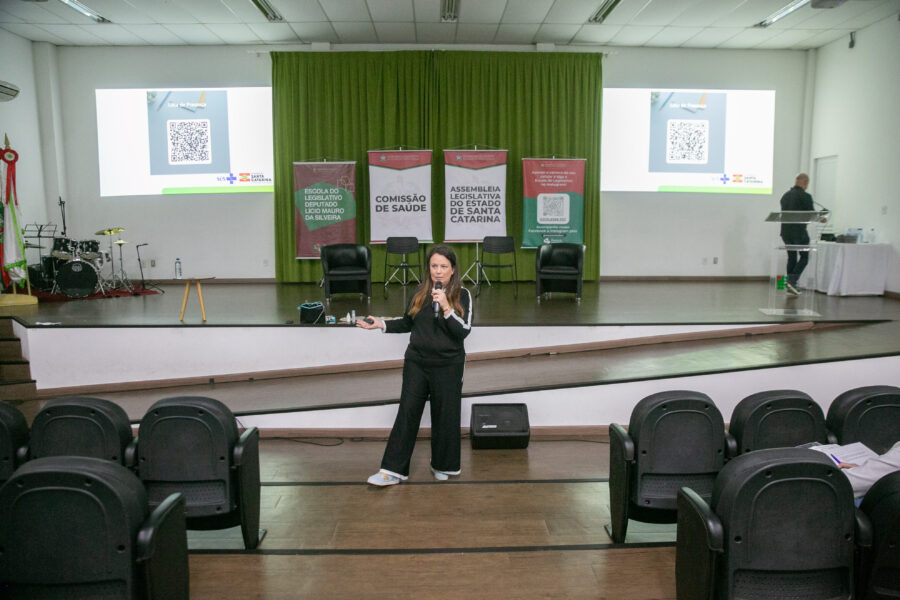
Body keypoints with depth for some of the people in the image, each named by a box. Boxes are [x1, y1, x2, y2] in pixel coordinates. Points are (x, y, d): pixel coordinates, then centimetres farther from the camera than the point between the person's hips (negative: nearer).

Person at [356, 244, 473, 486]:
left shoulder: (462, 295, -5)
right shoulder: (420, 292, 5)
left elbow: (464, 331, -14)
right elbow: (407, 323, 15)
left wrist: (446, 307, -24)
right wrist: (381, 324, 4)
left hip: (448, 366, -3)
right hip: (416, 363, 3)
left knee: (445, 416, 7)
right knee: (407, 412, 3)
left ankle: (442, 466, 27)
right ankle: (394, 470, 7)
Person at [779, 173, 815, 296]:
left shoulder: (785, 195, 9)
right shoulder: (805, 196, -11)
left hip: (785, 231, 6)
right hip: (799, 231, -6)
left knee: (791, 257, 12)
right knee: (804, 257, 6)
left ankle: (790, 286, 11)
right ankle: (792, 281, -9)